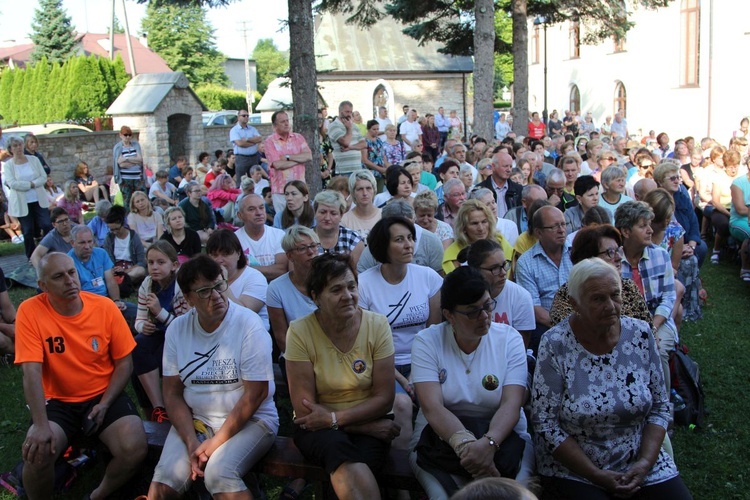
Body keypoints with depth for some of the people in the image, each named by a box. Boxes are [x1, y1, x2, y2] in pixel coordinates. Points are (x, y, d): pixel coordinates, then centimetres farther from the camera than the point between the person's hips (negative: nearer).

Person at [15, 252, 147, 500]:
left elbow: (124, 362, 0)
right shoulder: (30, 311, -12)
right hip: (57, 402, -1)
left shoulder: (105, 307, -8)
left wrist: (105, 404, -13)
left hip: (104, 396, 1)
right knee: (37, 453, -28)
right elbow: (32, 372, -18)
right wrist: (41, 425, -28)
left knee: (135, 450, -23)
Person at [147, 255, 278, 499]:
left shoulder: (248, 325, -12)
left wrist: (216, 442, -14)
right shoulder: (177, 329, 1)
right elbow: (173, 392, 3)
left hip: (249, 421, -3)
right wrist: (192, 443, -10)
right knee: (165, 480, -19)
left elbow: (255, 393, -14)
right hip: (195, 420, 4)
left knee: (219, 474, -30)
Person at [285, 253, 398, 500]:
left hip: (370, 423, 1)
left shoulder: (377, 325, -6)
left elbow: (384, 399, -5)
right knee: (337, 446, -35)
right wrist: (366, 425, -14)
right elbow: (304, 409, -11)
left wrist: (335, 418, -17)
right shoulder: (300, 331, -10)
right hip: (318, 427, 0)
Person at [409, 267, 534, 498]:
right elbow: (432, 407, -16)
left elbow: (511, 405, -13)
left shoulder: (510, 339, -1)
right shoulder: (427, 341, -4)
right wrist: (466, 444, -34)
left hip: (502, 435, 1)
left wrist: (488, 443, -33)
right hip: (442, 435, -1)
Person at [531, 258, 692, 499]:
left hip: (640, 461, 3)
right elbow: (545, 423, -12)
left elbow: (660, 407, 4)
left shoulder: (640, 334, -3)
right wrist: (596, 475, -15)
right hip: (574, 468, -3)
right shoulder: (555, 344, -14)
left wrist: (645, 463, -9)